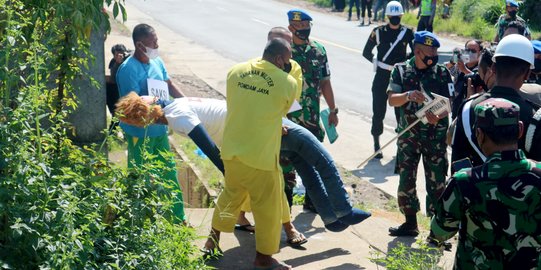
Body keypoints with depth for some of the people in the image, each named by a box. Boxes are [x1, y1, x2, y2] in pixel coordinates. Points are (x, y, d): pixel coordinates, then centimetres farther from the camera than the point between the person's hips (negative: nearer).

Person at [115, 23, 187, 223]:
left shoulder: (157, 62, 3)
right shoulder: (128, 69, -21)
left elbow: (169, 85, 15)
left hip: (159, 129, 8)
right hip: (140, 133, -8)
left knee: (169, 172, 15)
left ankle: (177, 217, 28)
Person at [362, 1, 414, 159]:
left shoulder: (407, 32, 1)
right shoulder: (379, 32, -2)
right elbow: (366, 52, 5)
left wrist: (404, 64, -5)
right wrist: (377, 62, -7)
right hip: (382, 76, -1)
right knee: (378, 111, -1)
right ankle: (376, 144, 7)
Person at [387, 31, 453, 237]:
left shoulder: (442, 72, 1)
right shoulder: (401, 71, 3)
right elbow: (392, 100, -5)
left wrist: (438, 117, -23)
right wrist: (408, 96, -25)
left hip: (435, 136, -1)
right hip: (408, 134, 1)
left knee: (436, 181, -2)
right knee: (406, 179, 6)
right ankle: (410, 223, 21)